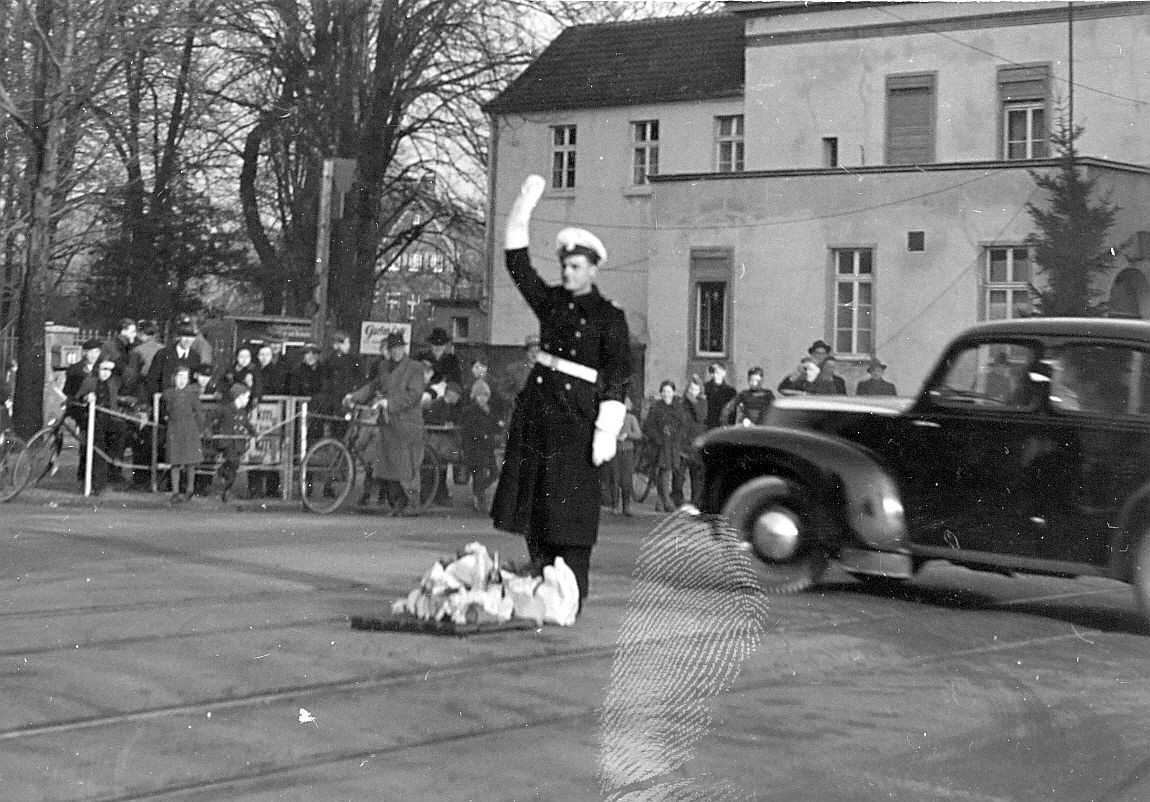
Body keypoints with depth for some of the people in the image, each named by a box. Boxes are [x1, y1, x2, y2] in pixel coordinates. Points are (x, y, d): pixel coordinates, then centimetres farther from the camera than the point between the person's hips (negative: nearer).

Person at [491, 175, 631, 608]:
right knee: (533, 496, 6)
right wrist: (522, 212, -3)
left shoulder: (609, 317, -4)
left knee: (570, 504, -6)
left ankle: (571, 593, -2)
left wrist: (607, 431, -15)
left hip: (577, 410, -6)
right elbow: (518, 265, 6)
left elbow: (618, 377, -7)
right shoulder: (551, 300, 12)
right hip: (538, 401, 6)